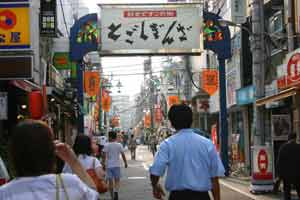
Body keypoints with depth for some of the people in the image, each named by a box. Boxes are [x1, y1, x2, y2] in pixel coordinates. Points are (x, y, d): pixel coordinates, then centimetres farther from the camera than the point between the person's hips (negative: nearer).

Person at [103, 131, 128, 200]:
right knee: (117, 180, 6)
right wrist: (125, 163, 16)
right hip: (117, 165, 1)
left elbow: (104, 155, -10)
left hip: (109, 165, -1)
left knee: (110, 181, 8)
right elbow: (123, 155, 4)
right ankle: (116, 191, -21)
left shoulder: (106, 145, -5)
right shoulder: (119, 145, 0)